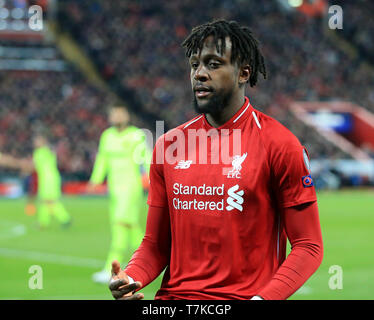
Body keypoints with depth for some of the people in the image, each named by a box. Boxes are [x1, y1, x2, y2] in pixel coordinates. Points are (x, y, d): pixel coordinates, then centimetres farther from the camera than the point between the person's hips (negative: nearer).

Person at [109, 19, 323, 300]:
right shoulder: (168, 145, 12)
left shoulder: (280, 144, -2)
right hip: (174, 295, 3)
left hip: (245, 295, -3)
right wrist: (130, 277, -4)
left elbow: (309, 245, -3)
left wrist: (265, 297, -17)